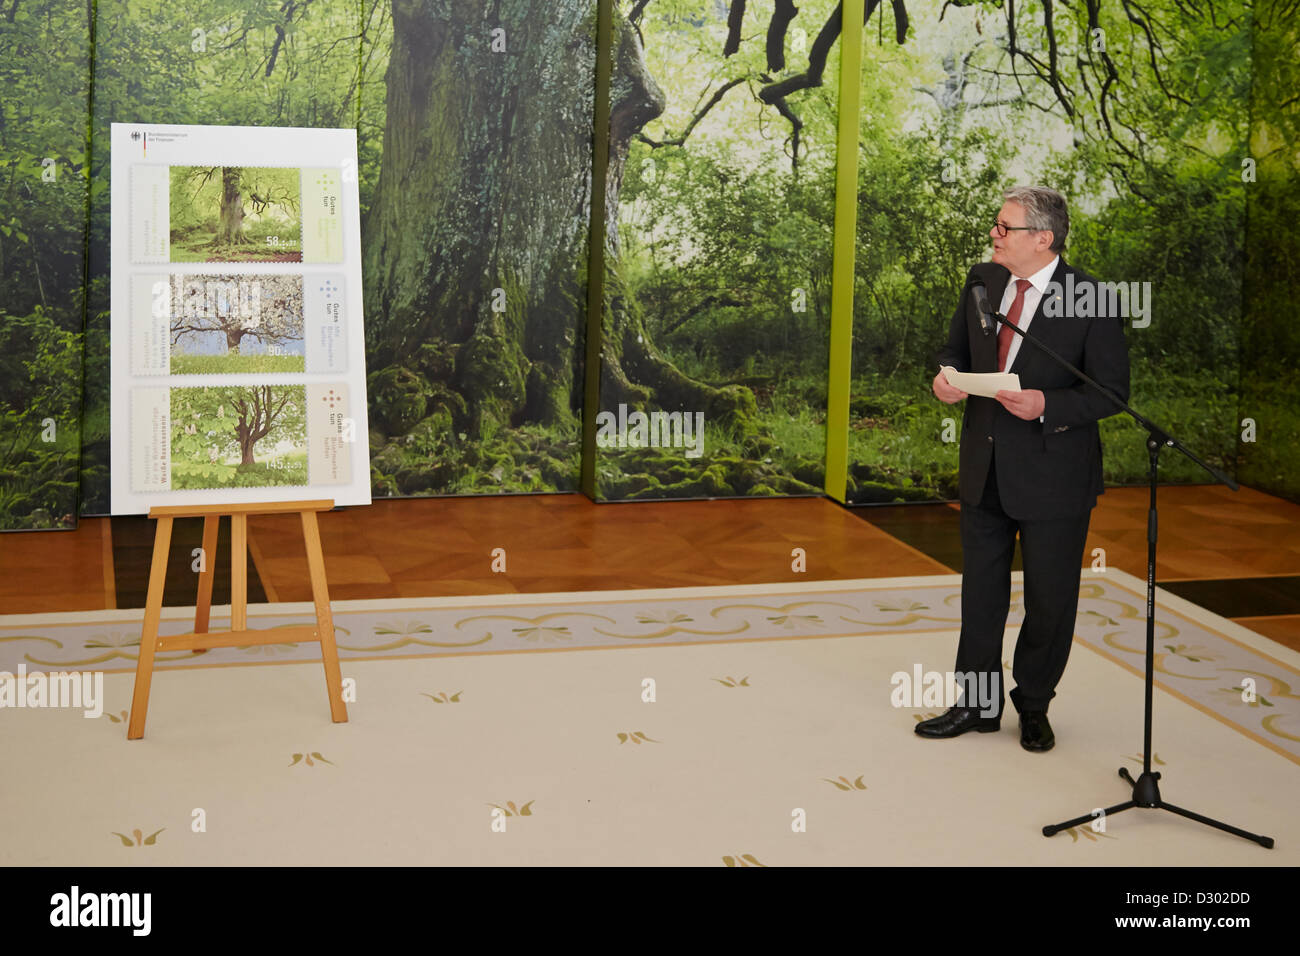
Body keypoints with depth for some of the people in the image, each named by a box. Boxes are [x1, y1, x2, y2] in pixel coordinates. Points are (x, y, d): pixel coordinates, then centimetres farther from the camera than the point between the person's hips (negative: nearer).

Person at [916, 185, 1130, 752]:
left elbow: (1112, 389, -12)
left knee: (1049, 599, 8)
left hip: (1052, 475, -5)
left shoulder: (1091, 300, -15)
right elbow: (956, 349, 16)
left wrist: (1046, 406, -26)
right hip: (984, 470, 5)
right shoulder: (982, 282, 3)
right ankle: (977, 704, 27)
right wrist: (947, 377, -7)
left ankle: (1033, 706, 28)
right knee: (980, 591, 14)